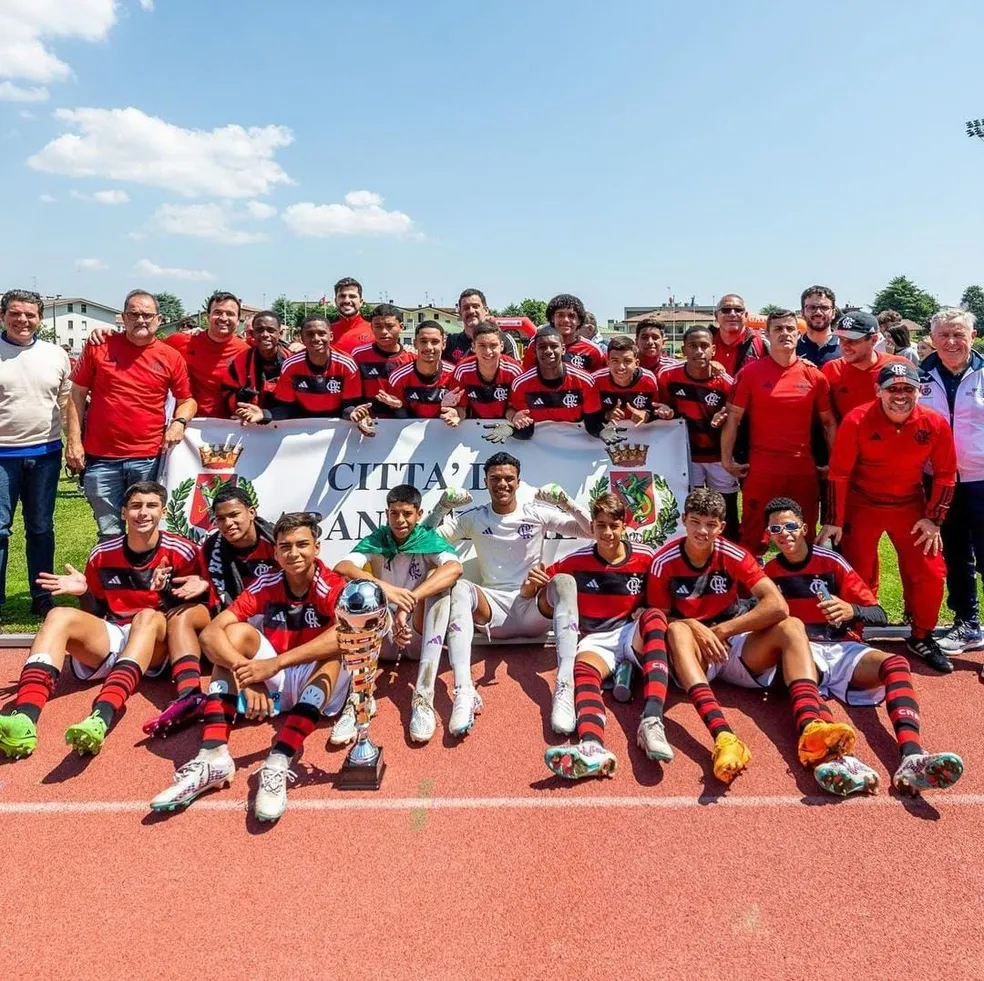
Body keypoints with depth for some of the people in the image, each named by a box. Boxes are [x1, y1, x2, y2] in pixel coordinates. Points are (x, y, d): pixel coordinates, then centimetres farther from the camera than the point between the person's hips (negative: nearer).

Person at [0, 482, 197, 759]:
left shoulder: (180, 552, -5)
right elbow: (97, 612, 16)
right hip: (109, 640, 4)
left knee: (148, 616, -35)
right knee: (59, 615, -21)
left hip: (158, 645, -4)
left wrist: (166, 590, -21)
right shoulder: (102, 555, 6)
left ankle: (101, 720, -58)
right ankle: (24, 720, -43)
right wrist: (85, 590, -5)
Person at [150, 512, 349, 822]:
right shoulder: (266, 586, -7)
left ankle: (279, 761, -44)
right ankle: (213, 755, -33)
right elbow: (210, 633, -18)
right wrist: (245, 674, -36)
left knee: (335, 650, -33)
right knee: (237, 631, -19)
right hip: (273, 684, 4)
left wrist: (275, 664, -45)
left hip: (317, 688, -3)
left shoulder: (333, 586, -17)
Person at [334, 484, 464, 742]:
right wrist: (385, 588, -42)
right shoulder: (376, 541, -4)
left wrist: (408, 602, -41)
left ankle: (423, 697, -34)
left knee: (439, 578, -26)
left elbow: (455, 568, -30)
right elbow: (340, 568, -24)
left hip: (419, 636, -1)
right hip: (383, 637, 1)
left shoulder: (429, 540, -7)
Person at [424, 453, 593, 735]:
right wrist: (443, 506, -11)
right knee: (459, 587, -31)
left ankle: (564, 689, -44)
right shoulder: (473, 518, 10)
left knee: (565, 581, -32)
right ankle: (464, 691, -47)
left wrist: (565, 501, -14)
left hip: (533, 609, 0)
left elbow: (591, 530, 3)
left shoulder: (537, 513, 7)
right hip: (492, 609, 1)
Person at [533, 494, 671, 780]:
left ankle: (652, 721, -50)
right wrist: (532, 583, -16)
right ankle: (593, 748, -65)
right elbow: (530, 590, 8)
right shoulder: (577, 561, 2)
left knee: (654, 617, -34)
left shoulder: (645, 557, 1)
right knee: (583, 669, -34)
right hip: (595, 640, 0)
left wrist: (646, 617, -11)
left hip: (634, 634, 0)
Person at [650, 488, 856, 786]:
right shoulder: (664, 562, -8)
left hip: (736, 649, 2)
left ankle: (809, 728, -46)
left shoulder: (734, 556, -6)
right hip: (693, 653, -2)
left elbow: (777, 605, -17)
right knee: (676, 629, -35)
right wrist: (692, 626, -23)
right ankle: (723, 736, -58)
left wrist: (721, 630, -19)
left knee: (791, 626, -21)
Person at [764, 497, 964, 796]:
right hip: (802, 653, -2)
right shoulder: (769, 572, 12)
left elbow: (880, 616, 1)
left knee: (896, 663, -29)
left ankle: (911, 758, -54)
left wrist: (852, 611, -20)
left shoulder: (832, 563, 5)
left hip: (843, 649, 2)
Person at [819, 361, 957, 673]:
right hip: (862, 505, -2)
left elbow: (945, 475, 1)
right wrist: (834, 521, -12)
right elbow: (838, 473, -13)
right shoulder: (856, 420, -19)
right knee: (857, 575, 2)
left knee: (930, 573, 0)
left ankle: (921, 639, 21)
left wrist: (933, 518, -2)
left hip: (910, 506, 2)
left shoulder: (935, 424, -12)